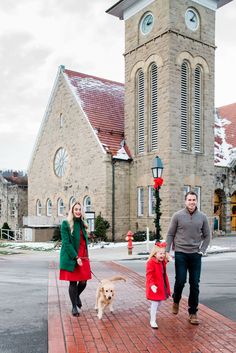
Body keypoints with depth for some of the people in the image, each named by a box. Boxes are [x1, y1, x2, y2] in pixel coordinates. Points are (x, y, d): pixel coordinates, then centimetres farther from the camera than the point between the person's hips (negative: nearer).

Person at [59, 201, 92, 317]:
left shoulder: (82, 224, 11)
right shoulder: (66, 224, -7)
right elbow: (66, 243, -12)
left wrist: (85, 256, 9)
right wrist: (76, 257, -16)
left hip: (83, 257, 5)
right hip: (71, 258, -5)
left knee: (83, 282, 6)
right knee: (73, 282, 4)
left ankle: (77, 296, 38)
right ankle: (74, 307, 21)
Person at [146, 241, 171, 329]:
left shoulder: (163, 262, 6)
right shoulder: (151, 263, -20)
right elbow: (149, 275, -25)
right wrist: (152, 285, -34)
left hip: (162, 286, 8)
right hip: (154, 287, -8)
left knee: (159, 302, 20)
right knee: (155, 303, -2)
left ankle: (152, 311, 47)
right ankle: (153, 321, 10)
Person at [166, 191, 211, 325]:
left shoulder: (202, 217, 2)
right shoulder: (178, 216, -3)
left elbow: (207, 236, 10)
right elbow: (170, 235, 2)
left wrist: (202, 251, 1)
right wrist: (167, 251, -2)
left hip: (195, 255, 2)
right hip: (180, 254, -2)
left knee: (195, 285, 4)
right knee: (180, 281, -1)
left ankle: (193, 312, 17)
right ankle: (176, 300, 30)